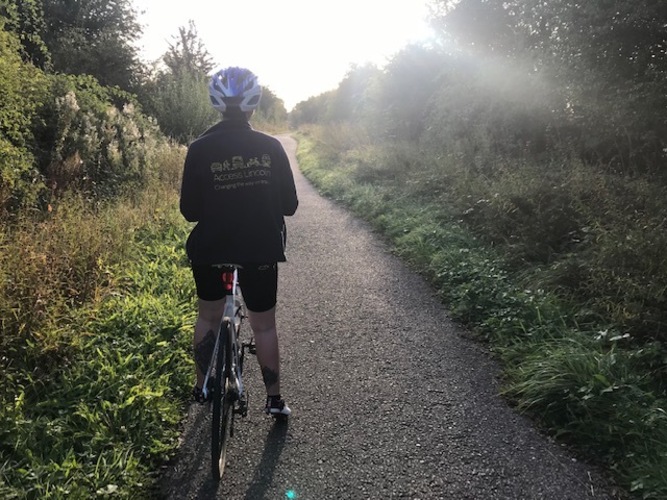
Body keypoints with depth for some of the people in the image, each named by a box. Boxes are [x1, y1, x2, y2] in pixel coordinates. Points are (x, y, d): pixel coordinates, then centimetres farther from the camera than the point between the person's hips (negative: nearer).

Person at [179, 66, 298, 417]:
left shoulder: (200, 149, -9)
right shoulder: (270, 146, -7)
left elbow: (189, 211, -6)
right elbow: (289, 205, -2)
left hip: (210, 249, 0)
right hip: (261, 251, 0)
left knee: (207, 316, 22)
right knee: (264, 325, 13)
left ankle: (202, 388, 33)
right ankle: (274, 399, 22)